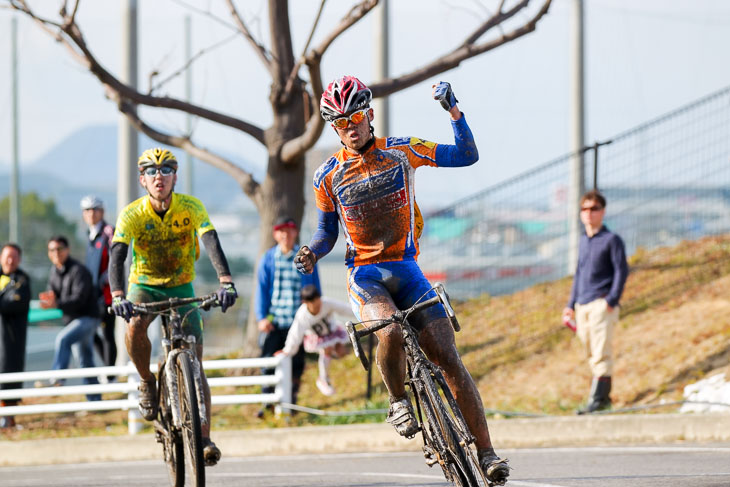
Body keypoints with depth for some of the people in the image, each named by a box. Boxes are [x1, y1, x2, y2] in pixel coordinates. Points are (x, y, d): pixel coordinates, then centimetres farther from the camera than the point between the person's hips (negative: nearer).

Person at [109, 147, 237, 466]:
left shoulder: (191, 208, -18)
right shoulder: (132, 214, -20)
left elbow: (211, 243, -32)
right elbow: (117, 256, -32)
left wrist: (226, 282, -50)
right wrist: (118, 297, -50)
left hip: (181, 287, 1)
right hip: (144, 286, -1)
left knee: (195, 363, -9)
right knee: (134, 325, -35)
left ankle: (204, 439, -6)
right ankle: (147, 382, -9)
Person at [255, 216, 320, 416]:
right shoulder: (268, 259, 6)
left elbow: (316, 289, 13)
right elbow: (261, 289, 5)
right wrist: (261, 317, -4)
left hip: (298, 322, 1)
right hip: (273, 322, -1)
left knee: (296, 364, 2)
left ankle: (291, 401, 13)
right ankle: (268, 403, 3)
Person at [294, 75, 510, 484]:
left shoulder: (401, 151, 4)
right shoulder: (329, 176, 4)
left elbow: (466, 156, 3)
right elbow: (327, 232, 15)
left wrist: (453, 110, -9)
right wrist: (311, 253, -7)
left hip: (407, 269, 1)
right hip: (365, 275, -1)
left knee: (448, 358, -11)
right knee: (391, 333, -34)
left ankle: (487, 453, -8)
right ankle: (399, 400, -4)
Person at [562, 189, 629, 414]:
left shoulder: (611, 240, -2)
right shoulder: (583, 241, 18)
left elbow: (621, 271, -6)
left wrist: (611, 300, -14)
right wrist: (571, 305, 21)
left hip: (601, 304, -7)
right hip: (583, 306, 7)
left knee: (601, 353, -11)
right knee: (592, 354, 9)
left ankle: (598, 398, -15)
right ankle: (604, 396, 15)